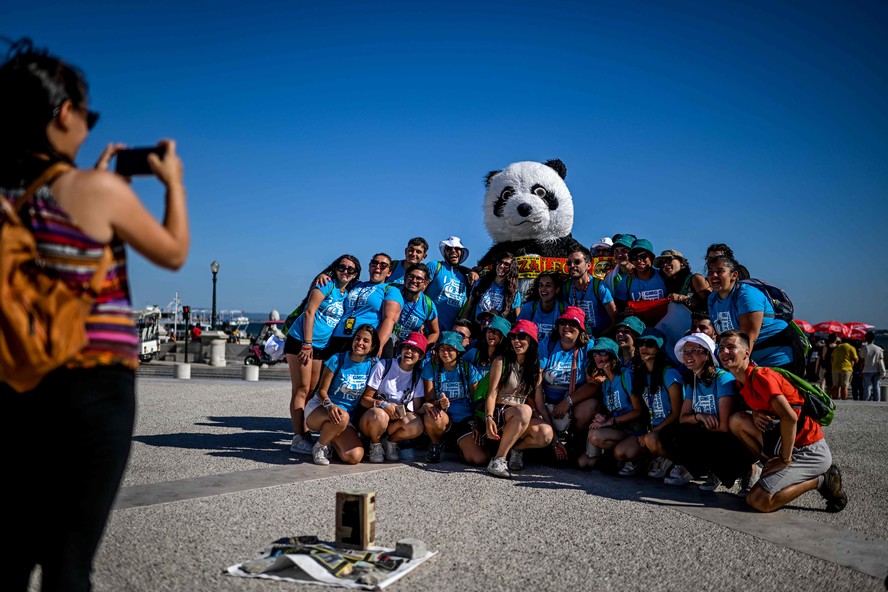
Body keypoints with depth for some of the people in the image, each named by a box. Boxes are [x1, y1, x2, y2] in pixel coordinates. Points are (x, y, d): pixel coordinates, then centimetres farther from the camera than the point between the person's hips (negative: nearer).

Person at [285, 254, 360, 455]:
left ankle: (304, 434, 17)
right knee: (301, 390, -7)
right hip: (301, 341, -7)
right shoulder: (327, 284, -8)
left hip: (321, 346, 7)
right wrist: (307, 344, -17)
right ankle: (298, 439, -6)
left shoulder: (350, 295, 12)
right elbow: (309, 312, -13)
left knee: (312, 391, 9)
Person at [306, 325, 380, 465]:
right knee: (342, 417, -39)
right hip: (319, 408, -3)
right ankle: (319, 446, -9)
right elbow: (322, 390, -9)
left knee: (355, 457, -20)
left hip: (349, 418, 3)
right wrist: (329, 405, -29)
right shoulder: (338, 359, -9)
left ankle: (330, 439, 12)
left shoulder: (373, 365, 0)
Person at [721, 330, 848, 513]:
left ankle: (821, 480, 0)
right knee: (737, 420, -3)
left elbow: (789, 417, -27)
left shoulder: (760, 376, -18)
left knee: (757, 501, -17)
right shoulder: (741, 382, 9)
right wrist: (755, 414, -3)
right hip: (788, 442, 8)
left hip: (809, 451, -8)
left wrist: (785, 459, -19)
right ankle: (772, 469, 4)